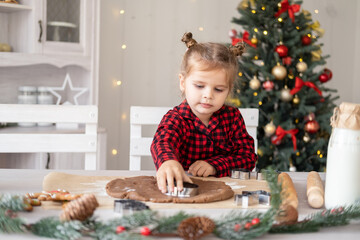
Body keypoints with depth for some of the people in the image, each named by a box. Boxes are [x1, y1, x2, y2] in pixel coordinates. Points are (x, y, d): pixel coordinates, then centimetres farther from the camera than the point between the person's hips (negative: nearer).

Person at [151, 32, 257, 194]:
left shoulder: (232, 116, 4)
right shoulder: (175, 119, -8)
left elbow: (248, 157, 1)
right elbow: (162, 141, -31)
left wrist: (214, 165, -16)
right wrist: (168, 161, -55)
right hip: (181, 186, -3)